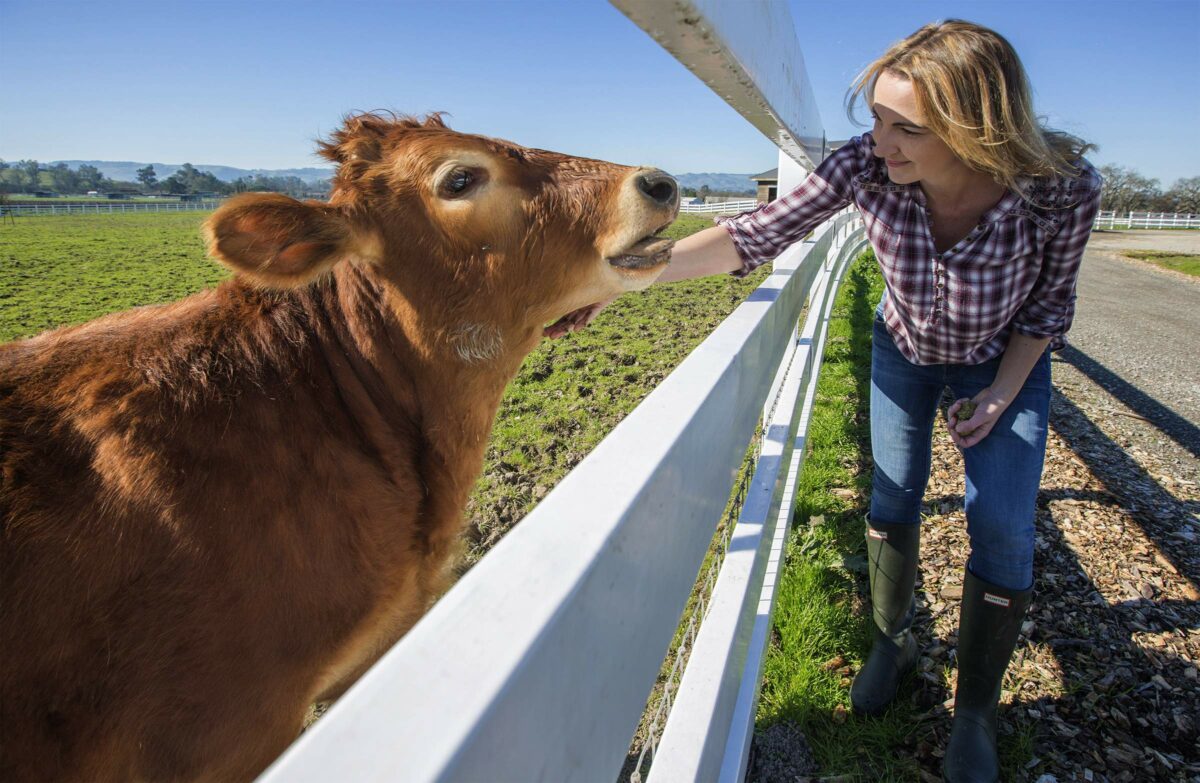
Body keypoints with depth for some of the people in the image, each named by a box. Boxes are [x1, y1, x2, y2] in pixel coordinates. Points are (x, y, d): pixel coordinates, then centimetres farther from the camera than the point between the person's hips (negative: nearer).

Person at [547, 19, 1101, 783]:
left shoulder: (1063, 185, -34)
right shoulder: (866, 165, -32)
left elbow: (1051, 299, -14)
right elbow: (755, 235, -30)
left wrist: (1003, 393, -18)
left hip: (1005, 356, -1)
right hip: (905, 347, 2)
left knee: (1002, 527, -8)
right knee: (893, 504, 5)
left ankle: (976, 711, 14)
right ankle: (894, 641, 33)